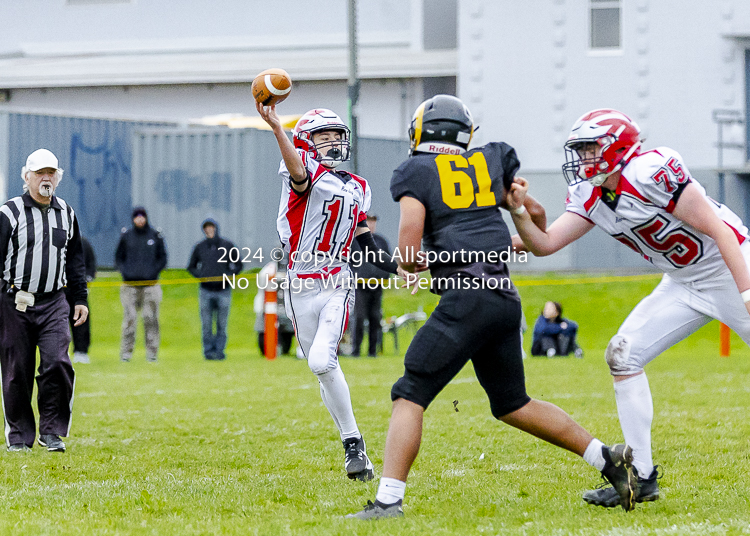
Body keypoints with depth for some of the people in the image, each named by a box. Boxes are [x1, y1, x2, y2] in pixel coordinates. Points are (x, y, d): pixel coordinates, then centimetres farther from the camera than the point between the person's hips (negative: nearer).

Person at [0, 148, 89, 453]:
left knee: (57, 364, -13)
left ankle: (52, 431, -2)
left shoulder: (66, 214, 12)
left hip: (54, 303, 3)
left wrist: (81, 299, 17)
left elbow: (75, 260, 21)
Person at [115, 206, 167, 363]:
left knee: (151, 318, -4)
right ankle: (126, 352, -1)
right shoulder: (126, 236, 9)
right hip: (130, 284, 0)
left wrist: (153, 272, -5)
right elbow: (118, 257, 16)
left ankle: (152, 352, 1)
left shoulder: (155, 236, 7)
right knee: (129, 318, -6)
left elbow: (162, 258, 11)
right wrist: (125, 271, -2)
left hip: (150, 284, 0)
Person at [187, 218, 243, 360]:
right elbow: (191, 267, 17)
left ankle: (219, 351, 6)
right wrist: (199, 275, -3)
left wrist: (229, 275, -6)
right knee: (206, 325, -1)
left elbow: (238, 265, 13)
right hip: (206, 291, 1)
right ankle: (209, 351, 5)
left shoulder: (227, 246, 4)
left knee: (222, 325, 0)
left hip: (223, 291, -1)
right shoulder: (199, 247, 7)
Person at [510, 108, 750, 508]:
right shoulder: (590, 197, 0)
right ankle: (642, 476, 3)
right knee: (623, 354, -3)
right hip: (685, 284, 8)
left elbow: (717, 230, -24)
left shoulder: (651, 173, -25)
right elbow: (544, 244, -1)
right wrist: (518, 211, -20)